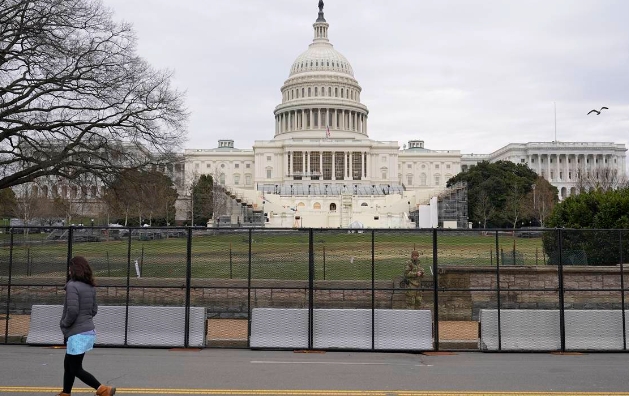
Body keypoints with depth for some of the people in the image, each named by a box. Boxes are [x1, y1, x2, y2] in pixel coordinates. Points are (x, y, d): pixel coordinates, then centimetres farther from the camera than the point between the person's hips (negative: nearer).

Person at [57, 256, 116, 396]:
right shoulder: (90, 287, 8)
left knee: (76, 369, 1)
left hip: (77, 334, -9)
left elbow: (72, 310, -23)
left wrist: (64, 323, -7)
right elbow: (94, 309, 14)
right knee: (68, 364, 22)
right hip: (88, 331, 9)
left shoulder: (72, 285, -16)